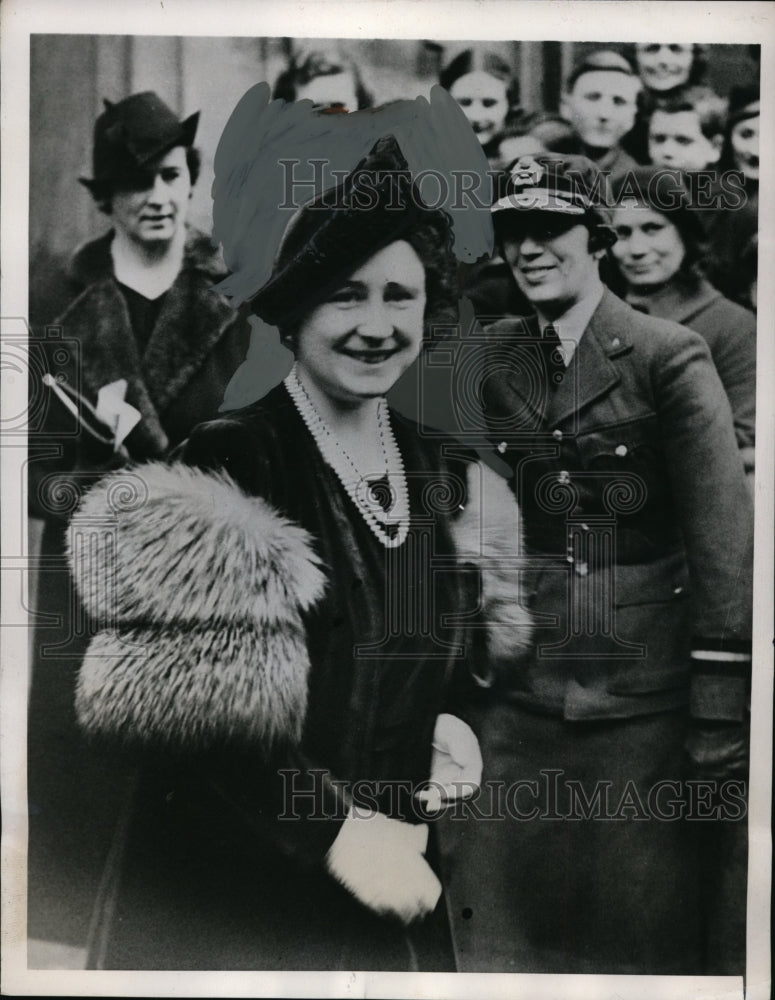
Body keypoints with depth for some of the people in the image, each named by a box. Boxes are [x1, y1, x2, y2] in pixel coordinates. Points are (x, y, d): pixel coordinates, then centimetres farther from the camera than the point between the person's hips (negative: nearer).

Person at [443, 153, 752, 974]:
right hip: (519, 694, 3)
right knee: (505, 933, 12)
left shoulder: (670, 356, -5)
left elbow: (721, 528, -9)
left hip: (646, 694, -3)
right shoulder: (487, 360, 6)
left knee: (647, 934, 11)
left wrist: (721, 706, -11)